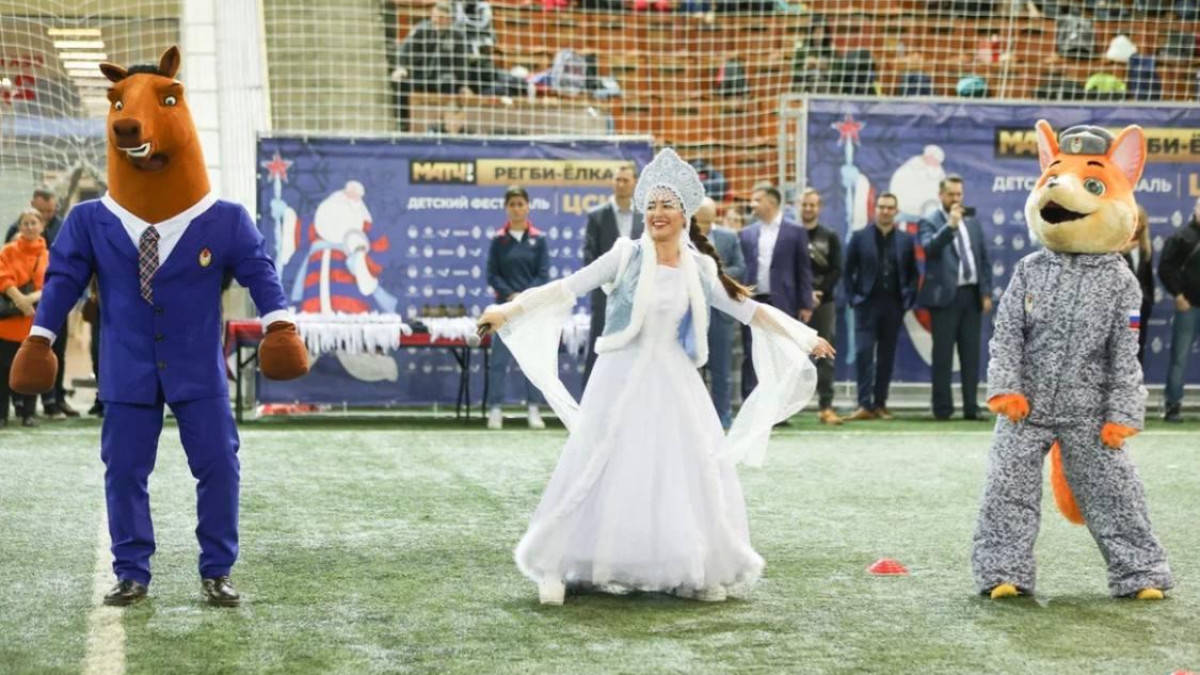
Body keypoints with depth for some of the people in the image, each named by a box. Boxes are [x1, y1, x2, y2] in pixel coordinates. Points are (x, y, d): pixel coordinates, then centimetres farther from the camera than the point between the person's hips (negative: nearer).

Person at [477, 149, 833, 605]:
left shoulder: (699, 268, 3)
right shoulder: (627, 255, -5)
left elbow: (747, 309, 11)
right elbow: (567, 289, -8)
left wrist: (804, 339, 13)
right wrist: (510, 310, -16)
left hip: (673, 382, 3)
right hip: (622, 379, -3)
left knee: (692, 474, 3)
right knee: (603, 473, -3)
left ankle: (699, 573, 16)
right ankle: (557, 569, 7)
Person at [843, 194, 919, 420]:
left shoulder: (906, 240, 8)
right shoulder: (860, 237, 3)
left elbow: (913, 273, 11)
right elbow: (849, 270, 4)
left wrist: (908, 299, 0)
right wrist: (853, 298, -4)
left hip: (894, 306, 2)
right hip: (867, 304, -2)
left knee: (887, 356, 6)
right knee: (863, 353, -10)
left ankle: (880, 404, 13)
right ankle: (865, 404, -10)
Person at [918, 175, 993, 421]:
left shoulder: (973, 222, 15)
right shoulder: (929, 221, 0)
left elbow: (984, 259, 15)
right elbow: (929, 247, -19)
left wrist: (986, 292, 7)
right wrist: (950, 225, -27)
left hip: (972, 294, 5)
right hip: (945, 295, -5)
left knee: (971, 353, 5)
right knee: (943, 354, -1)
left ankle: (971, 406, 8)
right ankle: (942, 407, 3)